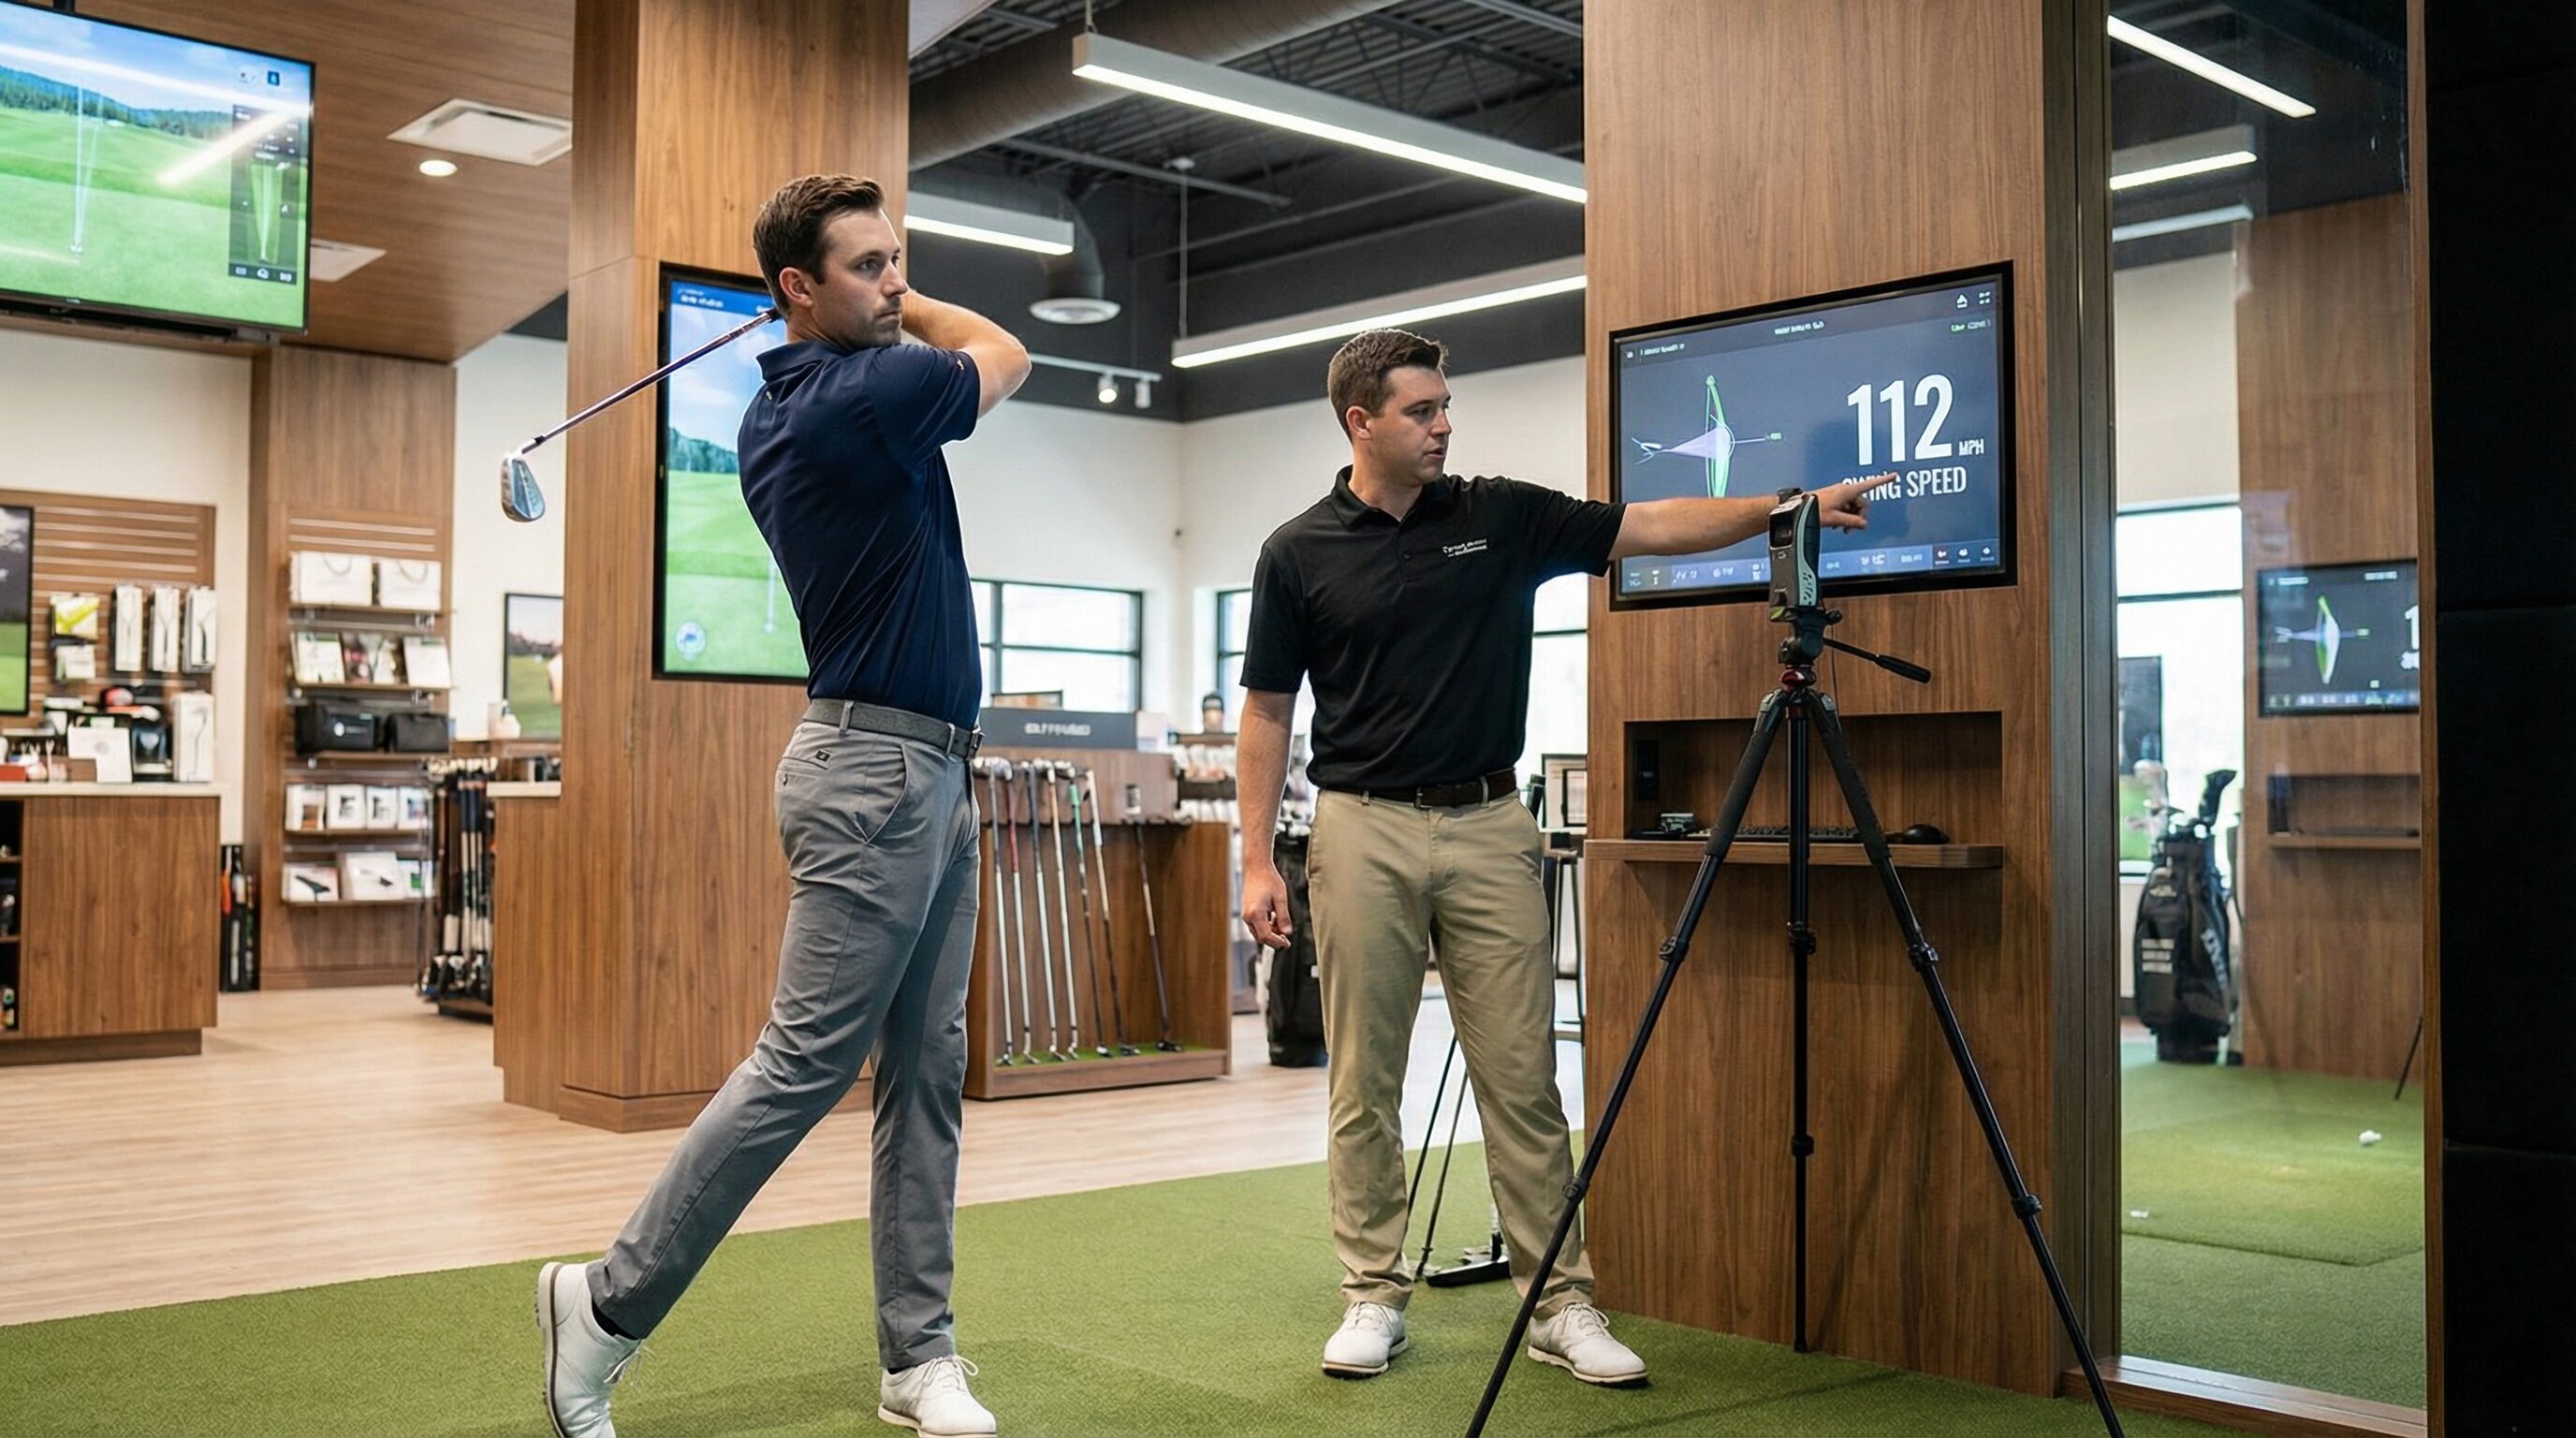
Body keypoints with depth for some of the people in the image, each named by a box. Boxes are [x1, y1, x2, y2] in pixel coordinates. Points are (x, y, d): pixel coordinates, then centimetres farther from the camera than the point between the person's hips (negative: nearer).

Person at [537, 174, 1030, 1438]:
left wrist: (876, 305, 17)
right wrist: (897, 310, 18)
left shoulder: (779, 409, 11)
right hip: (878, 770, -10)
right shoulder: (867, 394, -16)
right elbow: (1005, 359, 5)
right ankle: (612, 1304, 7)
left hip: (928, 772, 10)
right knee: (803, 1064, -5)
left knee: (926, 1072, 8)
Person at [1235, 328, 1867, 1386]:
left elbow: (1649, 527, 0)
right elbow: (1267, 713, 2)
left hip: (1487, 828, 2)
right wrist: (1257, 858, -3)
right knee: (1362, 1087, 4)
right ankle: (1374, 1296, 17)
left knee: (1523, 1080, 2)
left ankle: (1560, 1303, 10)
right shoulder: (1299, 552, 0)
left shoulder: (1503, 517, 4)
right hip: (1363, 831, -1)